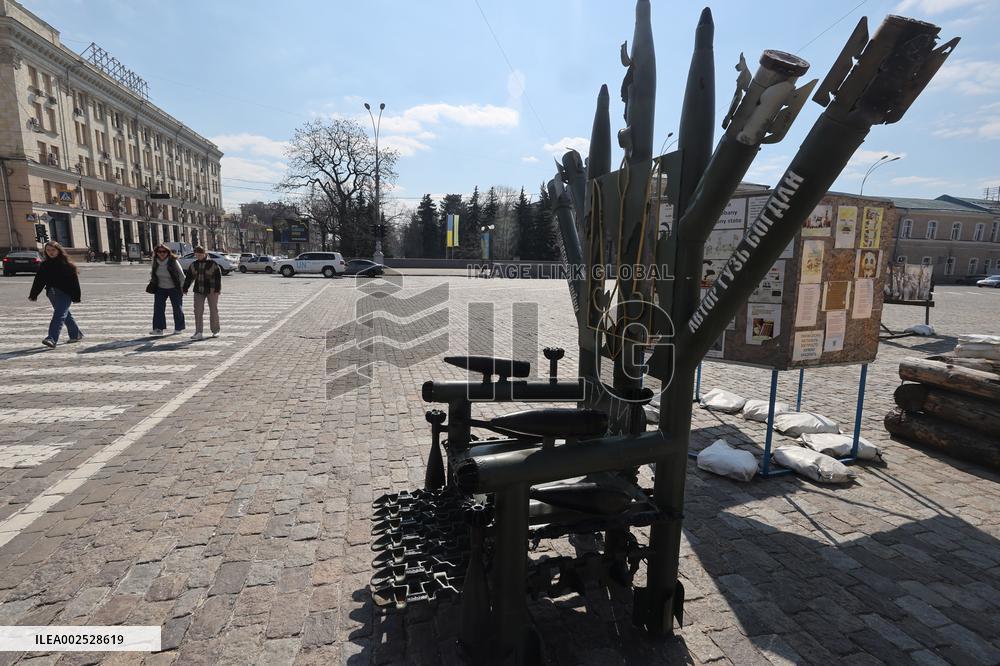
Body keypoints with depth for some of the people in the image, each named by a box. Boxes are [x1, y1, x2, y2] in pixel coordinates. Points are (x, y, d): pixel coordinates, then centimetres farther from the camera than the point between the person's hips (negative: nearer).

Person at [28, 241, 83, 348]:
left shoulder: (67, 264, -5)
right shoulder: (44, 265, 10)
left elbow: (74, 281, -6)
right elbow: (39, 280, 13)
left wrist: (76, 297, -8)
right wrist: (33, 294, 8)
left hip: (65, 293, -6)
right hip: (52, 293, 6)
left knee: (59, 315, -15)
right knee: (65, 315, 15)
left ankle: (52, 339, -22)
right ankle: (76, 334, 27)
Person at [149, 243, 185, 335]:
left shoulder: (173, 261, -14)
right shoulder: (155, 262, -2)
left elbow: (181, 275, -7)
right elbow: (152, 272, 18)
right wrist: (152, 283, 8)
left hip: (174, 289, -3)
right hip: (160, 288, 3)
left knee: (177, 308, 6)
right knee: (158, 307, -7)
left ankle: (178, 328, 20)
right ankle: (159, 328, -6)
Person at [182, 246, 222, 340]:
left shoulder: (212, 264, -5)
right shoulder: (194, 265, 8)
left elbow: (218, 277, -7)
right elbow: (189, 277, 13)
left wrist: (217, 290, -12)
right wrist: (185, 289, 10)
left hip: (211, 290, -4)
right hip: (199, 291, 4)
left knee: (213, 310, 5)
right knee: (198, 311, -3)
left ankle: (215, 331, 17)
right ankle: (198, 333, -3)